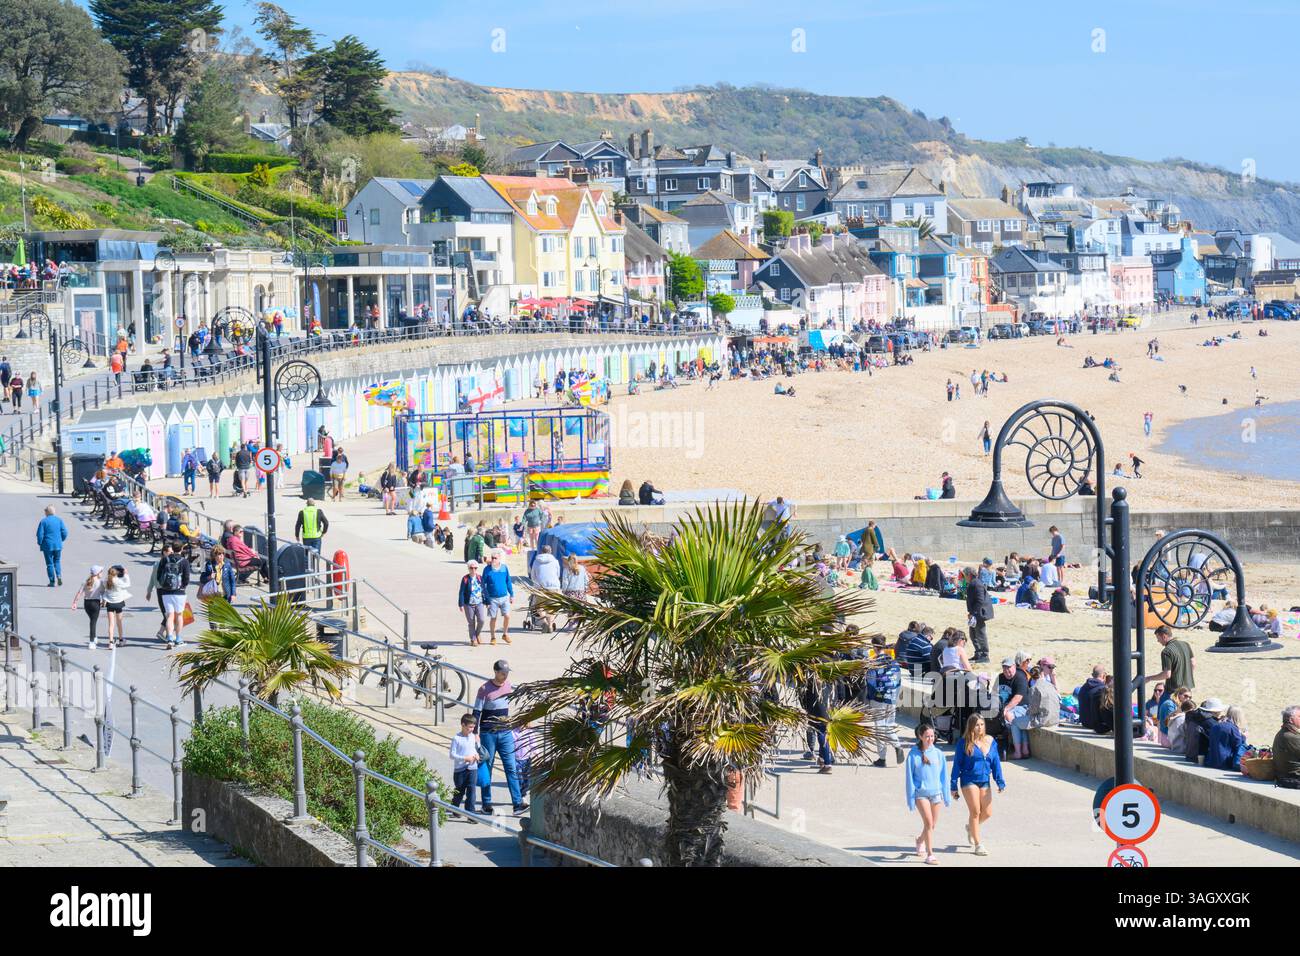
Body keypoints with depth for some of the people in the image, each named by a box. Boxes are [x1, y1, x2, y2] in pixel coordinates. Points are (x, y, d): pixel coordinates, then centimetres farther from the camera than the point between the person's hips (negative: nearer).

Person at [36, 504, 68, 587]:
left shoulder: (43, 521, -9)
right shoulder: (59, 520, 0)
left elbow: (40, 534, -11)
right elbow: (64, 532, 0)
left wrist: (39, 543, 7)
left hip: (47, 546, -3)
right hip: (58, 545, 3)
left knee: (49, 563, 6)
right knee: (57, 561, 18)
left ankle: (52, 581, 5)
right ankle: (59, 575, -5)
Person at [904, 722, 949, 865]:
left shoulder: (938, 753, 1)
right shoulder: (913, 754, -7)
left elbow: (944, 776, 8)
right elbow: (909, 777, -3)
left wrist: (946, 796, 9)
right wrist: (910, 799, -4)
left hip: (935, 792, 4)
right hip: (921, 793, -4)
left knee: (933, 824, 14)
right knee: (928, 822, -15)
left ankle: (921, 840, 44)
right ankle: (930, 855, -9)